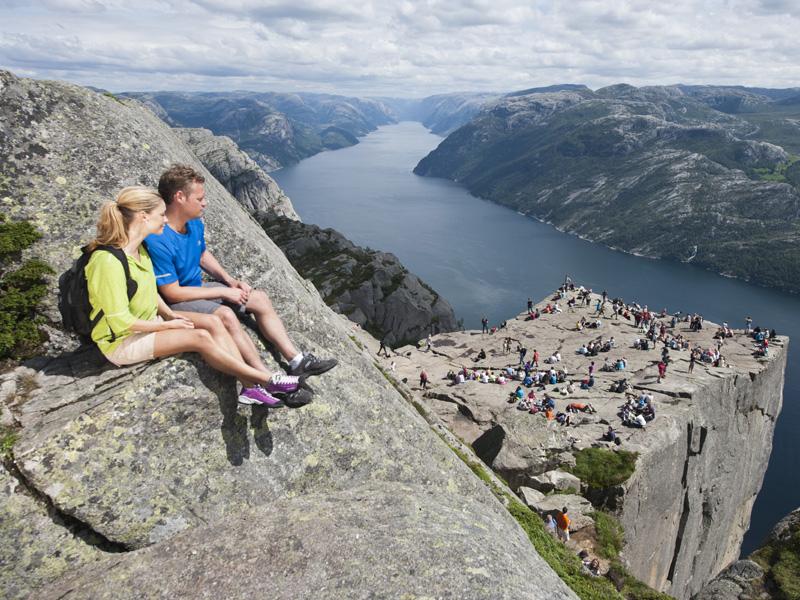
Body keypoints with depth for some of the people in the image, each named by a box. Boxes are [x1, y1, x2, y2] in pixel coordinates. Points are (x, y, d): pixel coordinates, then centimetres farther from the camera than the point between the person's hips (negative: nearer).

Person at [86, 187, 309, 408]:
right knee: (200, 337, -23)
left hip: (149, 321, 9)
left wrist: (169, 314, -1)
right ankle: (266, 379, -13)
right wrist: (168, 325, -15)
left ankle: (250, 386, -19)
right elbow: (122, 322, -25)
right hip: (121, 342, -9)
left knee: (213, 322, -13)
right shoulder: (109, 261, -27)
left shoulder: (139, 249, 1)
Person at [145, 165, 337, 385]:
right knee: (225, 314, -35)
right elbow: (172, 293, -24)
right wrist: (223, 292, -19)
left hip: (198, 288, 9)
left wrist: (229, 280, 2)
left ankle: (296, 361, -4)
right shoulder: (158, 241, -27)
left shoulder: (195, 223, -1)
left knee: (260, 298, 0)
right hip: (176, 303, -9)